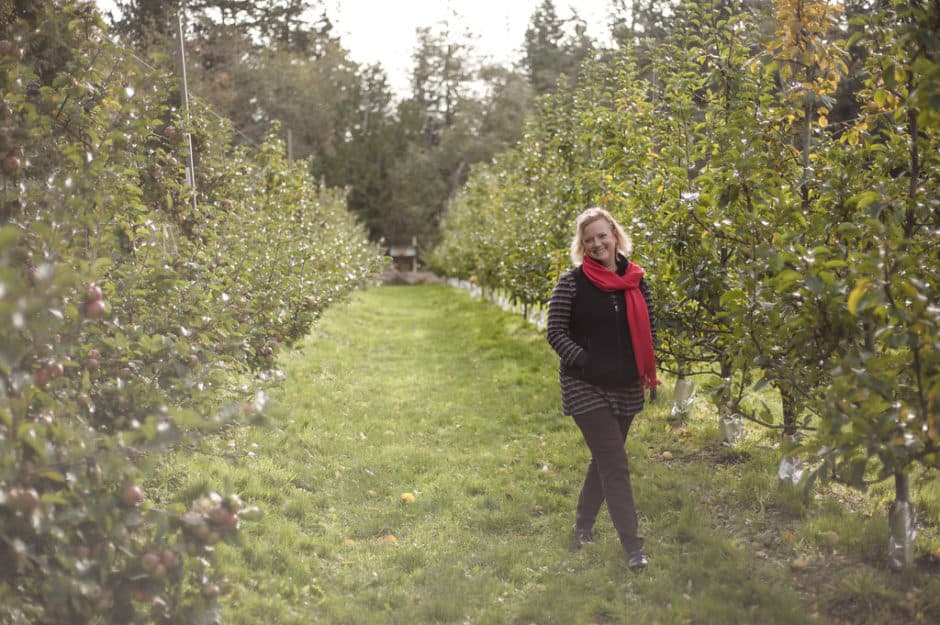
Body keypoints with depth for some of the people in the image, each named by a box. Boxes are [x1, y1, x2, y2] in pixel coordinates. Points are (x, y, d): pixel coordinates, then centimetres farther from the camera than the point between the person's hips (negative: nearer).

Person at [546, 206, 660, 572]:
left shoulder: (636, 281, 4)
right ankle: (633, 547, -4)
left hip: (625, 387, 5)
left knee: (605, 458, 16)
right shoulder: (572, 282, -8)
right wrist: (585, 361, -15)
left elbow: (649, 328, 14)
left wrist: (645, 368, 2)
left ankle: (583, 522, 36)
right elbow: (556, 332, -7)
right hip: (586, 387, -5)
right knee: (615, 464, -8)